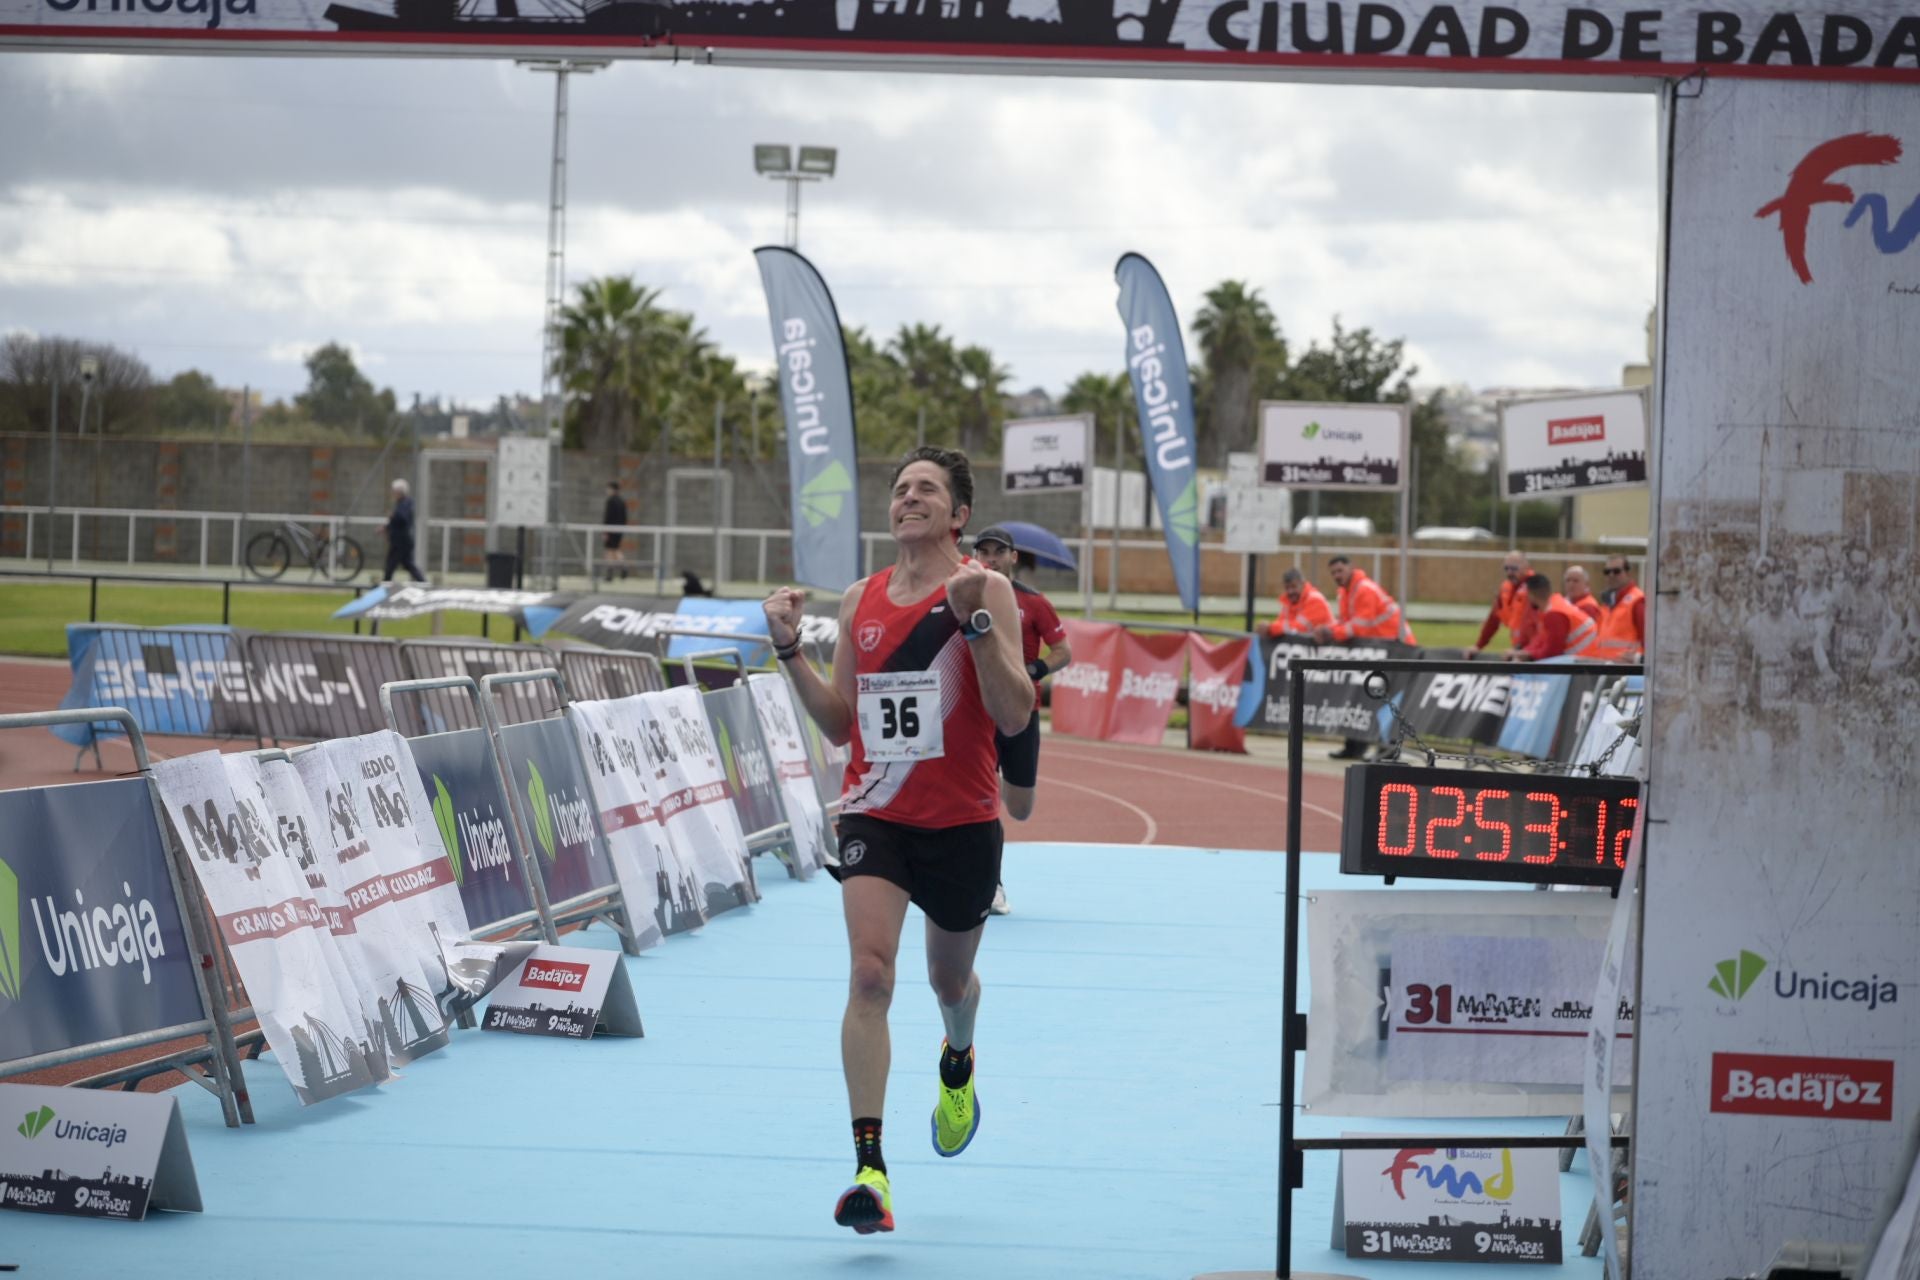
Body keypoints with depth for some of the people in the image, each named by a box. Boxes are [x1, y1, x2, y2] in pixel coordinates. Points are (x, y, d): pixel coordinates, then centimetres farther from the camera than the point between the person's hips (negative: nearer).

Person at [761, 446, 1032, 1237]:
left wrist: (974, 619, -24)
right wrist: (791, 651, 3)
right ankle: (869, 1166, -23)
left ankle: (957, 1063, 57)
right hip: (874, 813, 2)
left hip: (961, 822, -2)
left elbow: (1015, 715, -15)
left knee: (950, 979, 19)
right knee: (869, 971, -18)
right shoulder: (860, 600, 7)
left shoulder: (986, 590, -6)